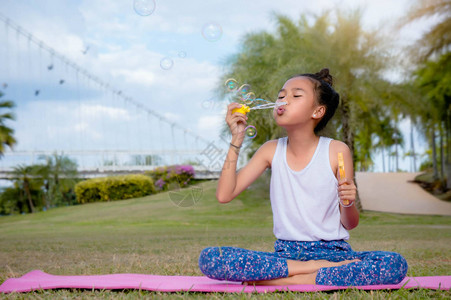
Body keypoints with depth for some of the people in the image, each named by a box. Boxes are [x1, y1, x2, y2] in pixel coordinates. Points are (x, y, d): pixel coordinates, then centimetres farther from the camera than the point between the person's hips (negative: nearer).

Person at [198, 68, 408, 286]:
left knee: (395, 264, -32)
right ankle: (311, 268, -17)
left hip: (332, 251, -1)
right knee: (208, 258, -23)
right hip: (285, 253, 2)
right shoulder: (272, 150, 5)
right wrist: (237, 139, -5)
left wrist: (348, 203, -20)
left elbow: (349, 224, 3)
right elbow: (224, 195, -4)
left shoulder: (336, 151, -2)